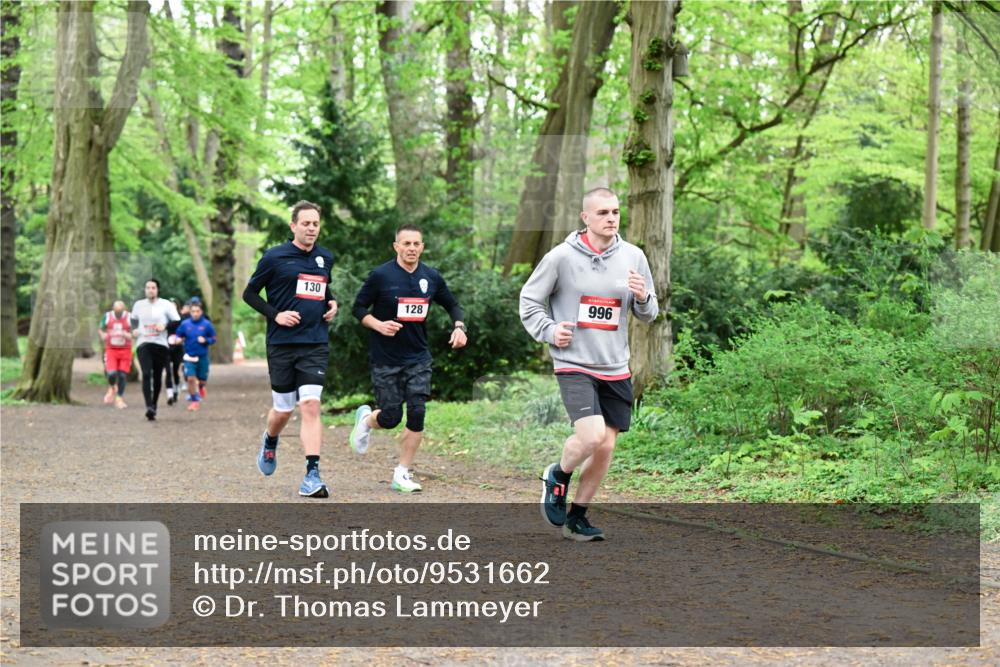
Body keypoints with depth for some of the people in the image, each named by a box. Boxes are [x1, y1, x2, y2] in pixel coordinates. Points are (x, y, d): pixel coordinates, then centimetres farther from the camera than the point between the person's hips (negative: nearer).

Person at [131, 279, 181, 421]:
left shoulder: (166, 305, 2)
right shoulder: (139, 305, 11)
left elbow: (177, 322, 0)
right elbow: (134, 318, 29)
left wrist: (165, 326, -16)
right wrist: (134, 329, 10)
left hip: (161, 344, 0)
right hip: (143, 344, 0)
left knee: (157, 376, 6)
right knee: (146, 374, -17)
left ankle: (154, 405, 24)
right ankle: (149, 407, -26)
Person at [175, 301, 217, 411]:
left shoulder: (206, 324, -5)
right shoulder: (185, 324, -2)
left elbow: (213, 339, 2)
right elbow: (178, 336, 10)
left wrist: (205, 340, -17)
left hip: (202, 357, 0)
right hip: (189, 356, 0)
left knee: (202, 380, 9)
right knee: (190, 378, -12)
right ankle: (194, 400, 4)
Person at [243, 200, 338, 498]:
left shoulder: (326, 258, 11)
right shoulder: (274, 257, -3)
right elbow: (249, 293, 4)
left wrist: (332, 304, 9)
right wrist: (275, 314, -9)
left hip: (315, 344, 2)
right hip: (281, 344, -2)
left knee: (311, 405, -12)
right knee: (283, 409, 7)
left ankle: (312, 475, -14)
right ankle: (270, 441, 42)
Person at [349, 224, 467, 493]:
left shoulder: (432, 278, 2)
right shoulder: (380, 276, -9)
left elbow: (452, 304, 17)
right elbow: (359, 308, -2)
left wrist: (459, 326, -2)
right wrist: (378, 325, -19)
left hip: (418, 358, 3)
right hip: (385, 358, -3)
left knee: (417, 415, -7)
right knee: (391, 418, -2)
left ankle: (402, 474, 6)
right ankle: (366, 419, 35)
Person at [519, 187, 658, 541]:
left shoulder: (633, 257, 3)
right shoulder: (561, 256, -7)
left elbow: (649, 314, 12)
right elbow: (529, 299, 5)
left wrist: (643, 297, -10)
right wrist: (548, 331, -10)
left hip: (616, 368, 5)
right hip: (574, 365, -4)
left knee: (605, 447, 6)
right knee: (591, 436, -21)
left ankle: (577, 517, 23)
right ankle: (557, 476, 11)